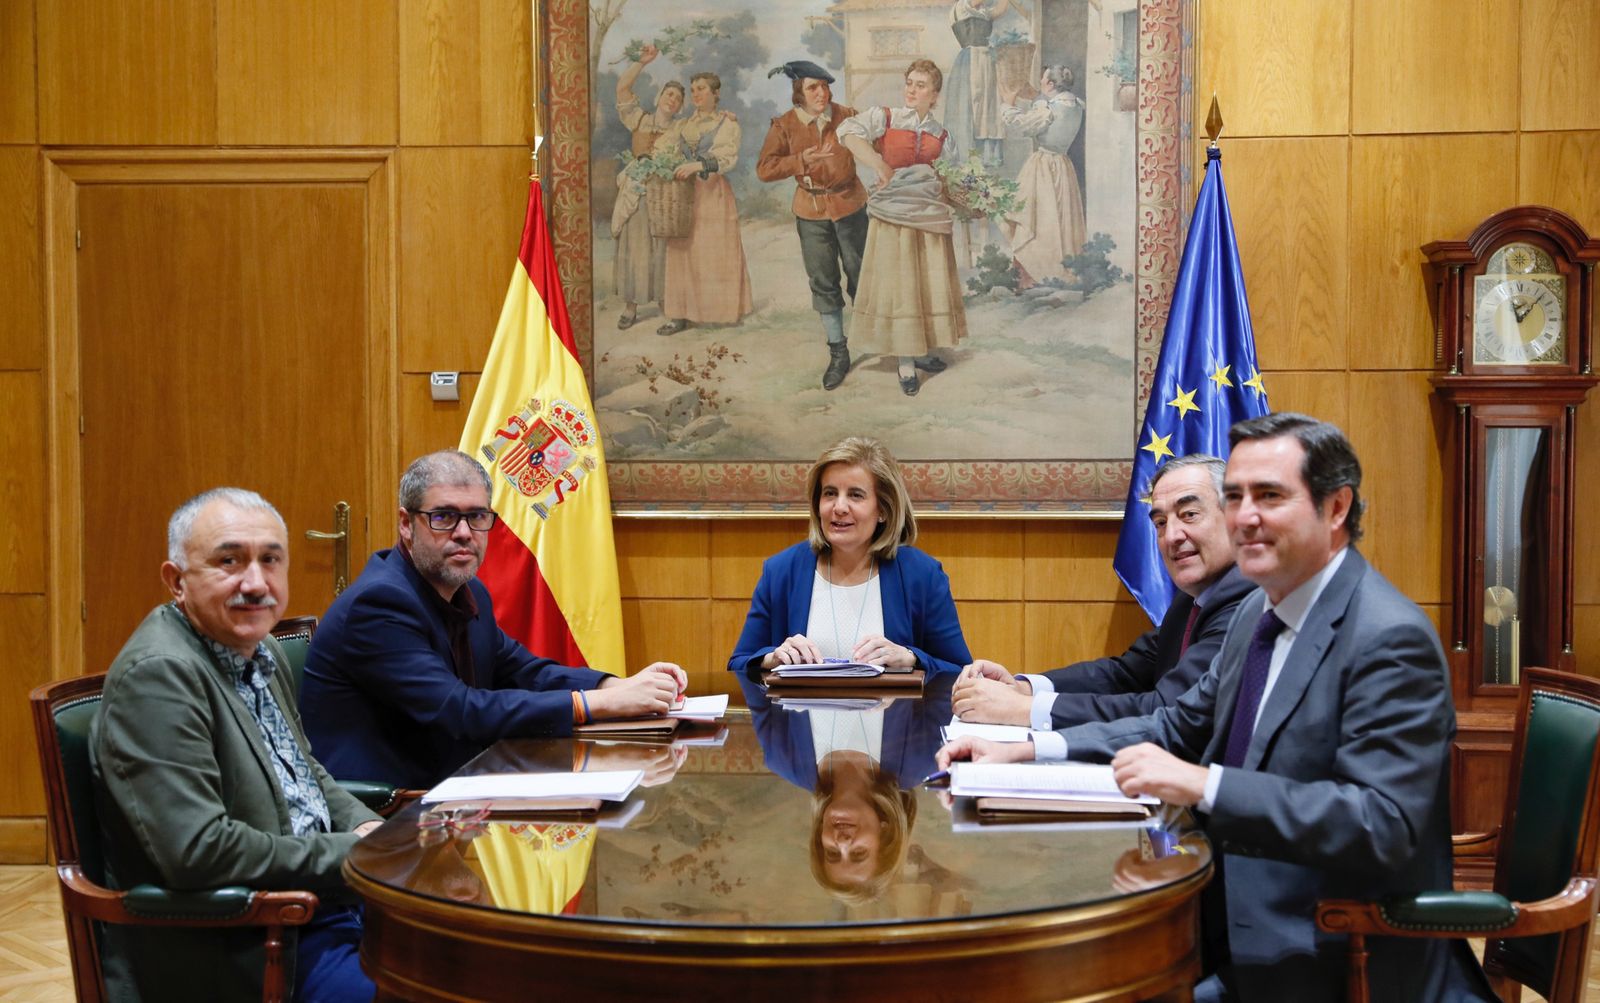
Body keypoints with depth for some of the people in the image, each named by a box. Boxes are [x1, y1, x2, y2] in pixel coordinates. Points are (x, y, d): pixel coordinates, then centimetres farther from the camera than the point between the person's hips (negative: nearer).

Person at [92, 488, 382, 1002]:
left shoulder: (261, 650, 8)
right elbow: (198, 851, -26)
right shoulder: (158, 675, -19)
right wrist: (353, 852, -18)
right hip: (232, 952, -9)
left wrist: (365, 826, 1)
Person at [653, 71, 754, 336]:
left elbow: (728, 156, -13)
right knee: (683, 252, -1)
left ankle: (723, 310, 6)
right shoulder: (682, 125, 16)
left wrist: (699, 165, -28)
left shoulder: (727, 122, 4)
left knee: (716, 251, -2)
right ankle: (681, 314, 0)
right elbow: (659, 151, 5)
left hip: (713, 193, -4)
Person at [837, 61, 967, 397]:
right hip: (892, 217, -4)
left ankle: (921, 351, 26)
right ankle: (905, 361, 11)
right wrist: (879, 166, -23)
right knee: (898, 287, 1)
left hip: (931, 217, 4)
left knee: (930, 287, 9)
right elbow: (848, 132, -19)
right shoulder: (884, 118, -3)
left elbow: (945, 181, 16)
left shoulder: (940, 135, 9)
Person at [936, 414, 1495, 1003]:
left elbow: (1383, 825, -26)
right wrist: (1029, 750, 3)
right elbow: (1181, 728, 15)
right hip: (1232, 917, 8)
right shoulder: (1259, 611, 8)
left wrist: (1204, 785, -32)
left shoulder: (1391, 639, -19)